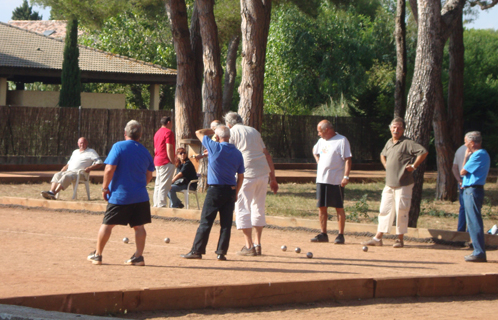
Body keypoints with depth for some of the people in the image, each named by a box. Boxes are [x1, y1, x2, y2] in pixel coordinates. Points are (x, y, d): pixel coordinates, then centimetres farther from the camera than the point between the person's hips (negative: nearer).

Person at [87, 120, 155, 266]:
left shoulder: (119, 147, -9)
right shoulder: (145, 151, 6)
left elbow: (109, 169, -15)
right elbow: (149, 175, 12)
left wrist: (105, 188, -6)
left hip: (119, 195, -4)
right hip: (140, 196, 4)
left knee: (107, 224, 6)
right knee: (139, 226, 8)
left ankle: (97, 255, 13)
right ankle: (139, 256, 3)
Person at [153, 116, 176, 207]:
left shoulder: (158, 132, 19)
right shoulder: (168, 132, -10)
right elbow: (169, 148, -17)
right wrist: (173, 161, -14)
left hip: (157, 162, 9)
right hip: (166, 162, -9)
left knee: (158, 185, 12)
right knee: (164, 186, -10)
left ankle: (156, 205, 13)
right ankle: (161, 205, -14)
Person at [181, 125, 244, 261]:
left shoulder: (215, 147, -9)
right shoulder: (237, 153, 6)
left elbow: (199, 132, 4)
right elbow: (241, 177, 9)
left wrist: (212, 131, 19)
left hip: (215, 190, -4)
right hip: (230, 190, 4)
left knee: (206, 222, 0)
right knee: (226, 223, 6)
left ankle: (197, 251, 2)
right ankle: (221, 252, 4)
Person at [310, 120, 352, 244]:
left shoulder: (342, 141, -8)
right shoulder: (321, 141, 14)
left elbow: (347, 159, -12)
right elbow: (315, 150, 34)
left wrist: (346, 176, -20)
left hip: (336, 181, -7)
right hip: (321, 180, 7)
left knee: (339, 208, -1)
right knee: (321, 207, 7)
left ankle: (341, 235, 3)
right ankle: (323, 234, 14)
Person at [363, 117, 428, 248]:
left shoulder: (407, 143, -9)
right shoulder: (389, 143, 14)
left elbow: (423, 152, -18)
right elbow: (383, 155, 35)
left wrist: (414, 166, -14)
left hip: (403, 184, -7)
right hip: (389, 184, 7)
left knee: (401, 211, -3)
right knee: (384, 210, 7)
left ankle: (400, 239, 5)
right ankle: (378, 238, 10)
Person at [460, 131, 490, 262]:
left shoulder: (478, 155, -15)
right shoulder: (482, 154, 16)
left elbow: (463, 172, -12)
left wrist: (466, 156, -3)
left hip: (472, 191, -11)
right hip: (470, 190, 11)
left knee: (474, 222, -10)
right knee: (473, 222, 13)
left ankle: (479, 253, -11)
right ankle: (479, 251, 16)